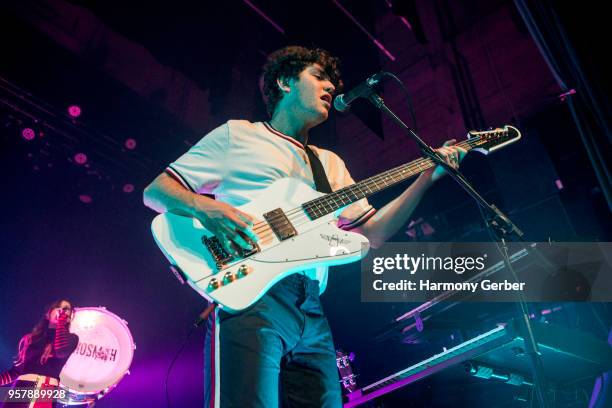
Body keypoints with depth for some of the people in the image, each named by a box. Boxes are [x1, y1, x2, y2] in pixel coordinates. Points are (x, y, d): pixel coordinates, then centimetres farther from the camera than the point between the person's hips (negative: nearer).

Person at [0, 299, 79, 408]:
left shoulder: (70, 338, 9)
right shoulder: (30, 338, 21)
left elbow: (61, 351, -15)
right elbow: (16, 370, 18)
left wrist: (61, 322, -3)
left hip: (46, 393, -4)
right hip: (19, 389, 4)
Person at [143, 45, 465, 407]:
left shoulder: (330, 163, 27)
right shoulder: (237, 134, 12)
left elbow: (372, 232, 19)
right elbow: (155, 190, 8)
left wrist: (428, 176, 9)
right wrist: (204, 207, -15)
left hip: (311, 309, 6)